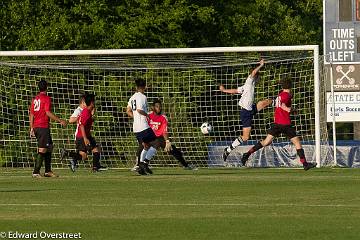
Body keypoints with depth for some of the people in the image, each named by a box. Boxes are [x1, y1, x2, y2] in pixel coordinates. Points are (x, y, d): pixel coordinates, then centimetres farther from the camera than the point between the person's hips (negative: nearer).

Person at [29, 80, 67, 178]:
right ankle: (36, 172, -12)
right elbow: (48, 113, -17)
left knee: (49, 148, 16)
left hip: (36, 127, 8)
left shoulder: (35, 99, 14)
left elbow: (31, 115, 15)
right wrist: (60, 121, -14)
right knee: (42, 150, -8)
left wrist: (32, 128, 19)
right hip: (44, 127, -8)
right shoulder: (46, 98, -9)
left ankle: (48, 171, 16)